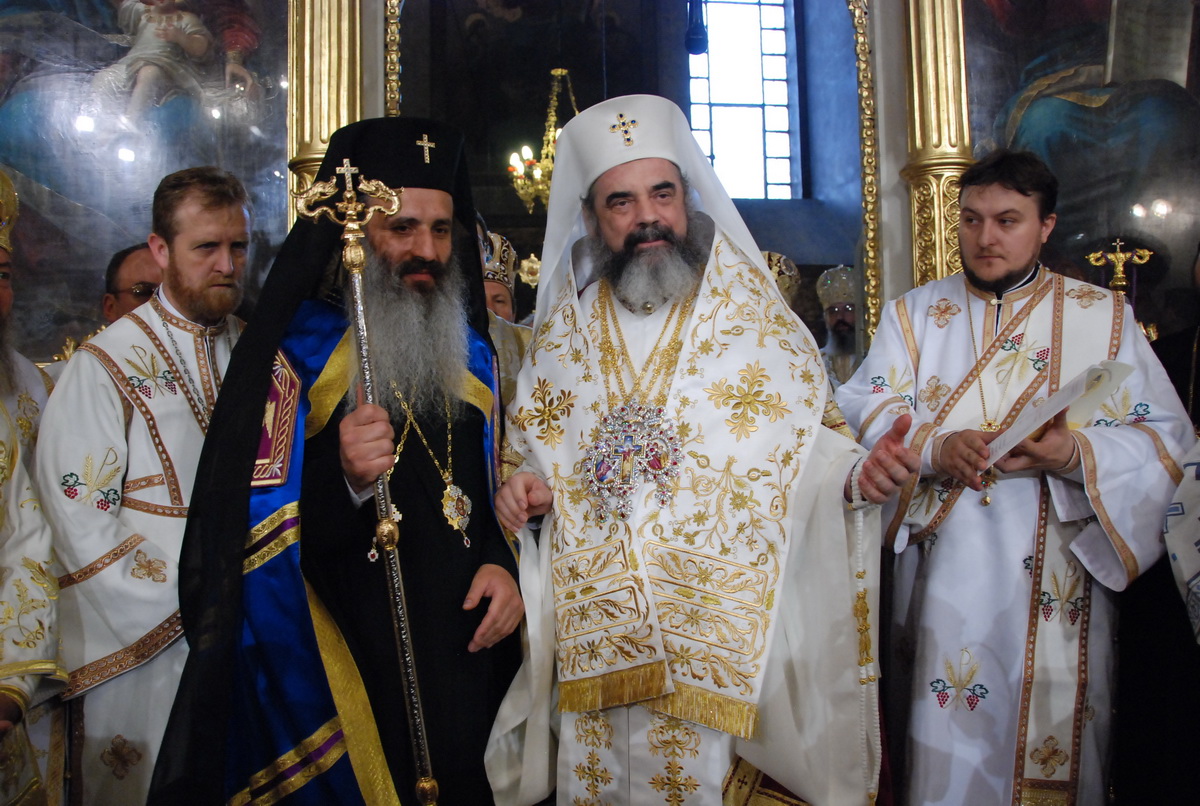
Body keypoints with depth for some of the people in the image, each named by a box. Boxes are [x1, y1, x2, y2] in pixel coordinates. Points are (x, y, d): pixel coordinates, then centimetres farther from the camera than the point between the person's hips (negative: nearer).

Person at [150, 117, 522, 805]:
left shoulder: (471, 355, 9)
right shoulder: (296, 354, -8)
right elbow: (254, 535, -14)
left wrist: (502, 563, -2)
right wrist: (342, 481, -32)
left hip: (462, 660, 5)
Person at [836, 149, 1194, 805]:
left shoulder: (1103, 316, 7)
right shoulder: (913, 313, 10)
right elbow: (865, 411, -2)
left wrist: (1076, 454, -19)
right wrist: (933, 448, -21)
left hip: (1055, 575, 0)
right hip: (942, 569, 1)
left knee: (1051, 720, 6)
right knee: (944, 745, 5)